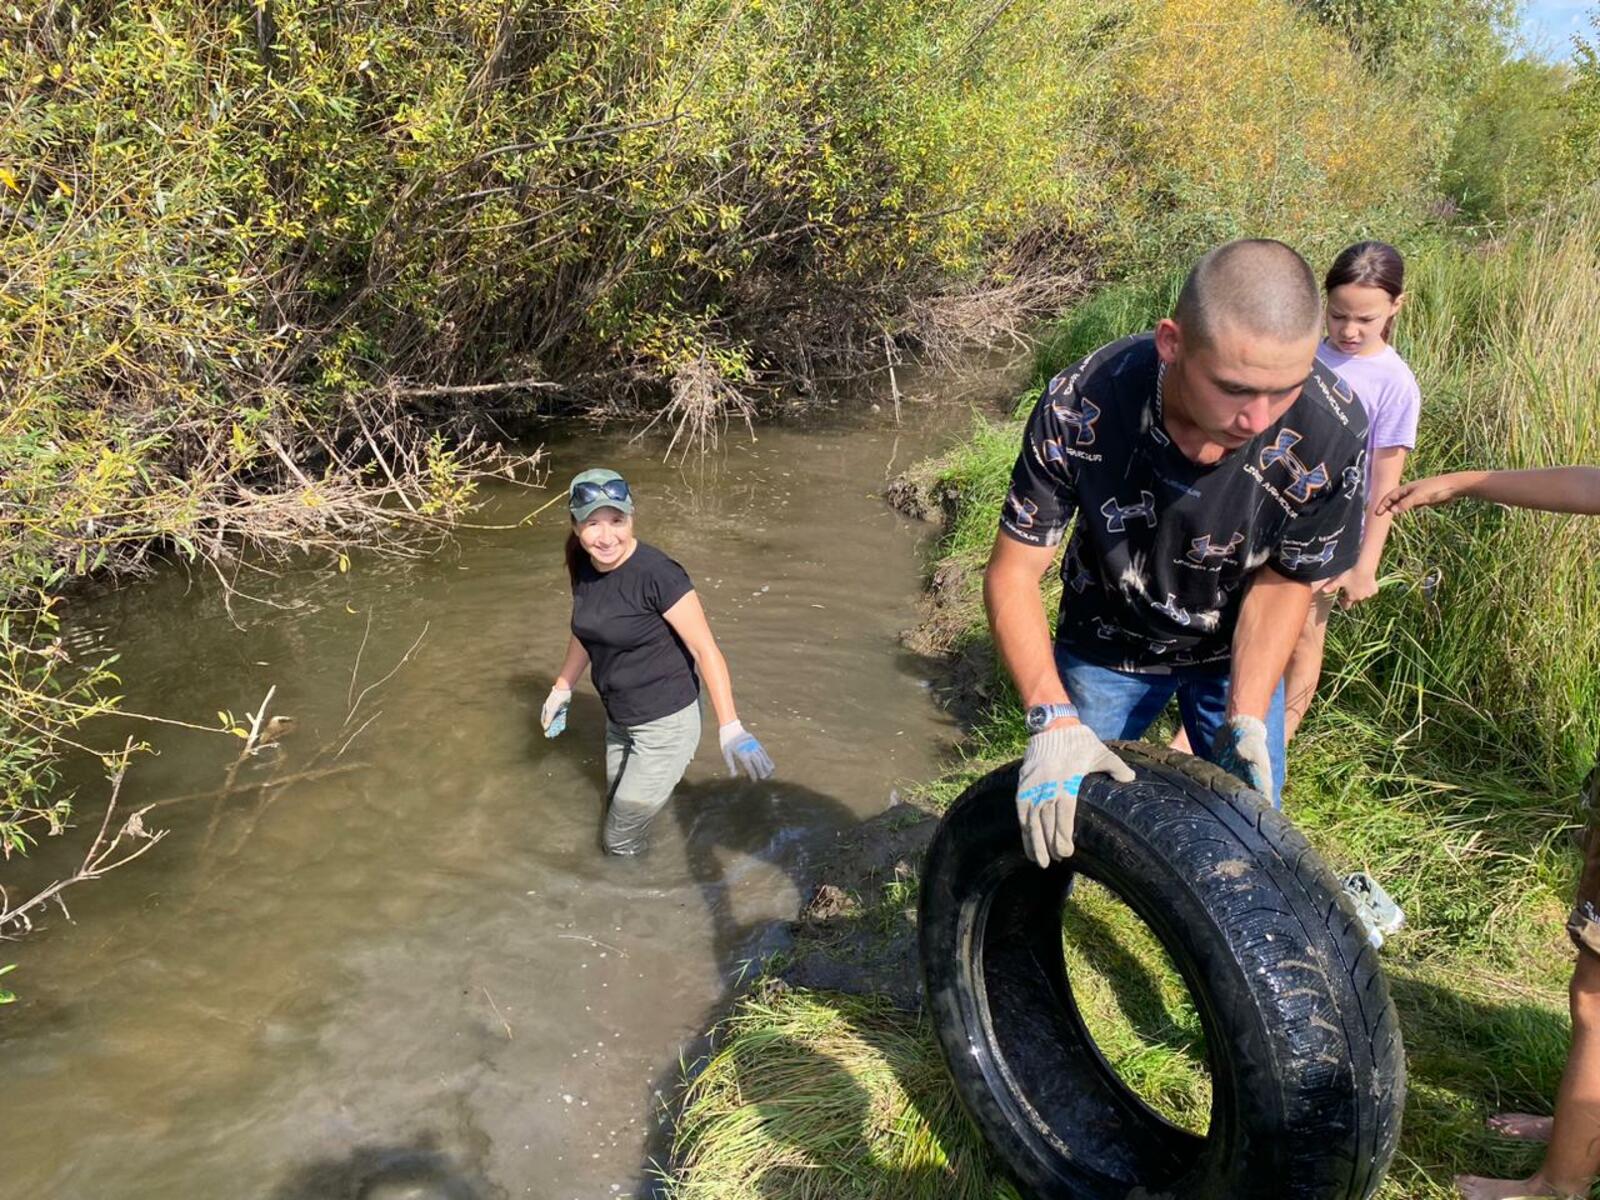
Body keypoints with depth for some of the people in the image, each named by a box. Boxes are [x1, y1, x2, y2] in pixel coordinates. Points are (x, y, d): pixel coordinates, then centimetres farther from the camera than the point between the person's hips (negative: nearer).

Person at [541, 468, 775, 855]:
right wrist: (562, 688, 24)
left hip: (665, 724, -7)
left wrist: (730, 727, -32)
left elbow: (705, 649, -24)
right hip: (620, 721, 7)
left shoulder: (657, 574, -26)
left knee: (621, 842, 5)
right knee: (619, 809, 27)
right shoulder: (583, 569, -4)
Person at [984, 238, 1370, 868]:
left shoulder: (1332, 431, -30)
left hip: (1236, 650, 1)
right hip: (1107, 643, -1)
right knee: (1054, 823, 7)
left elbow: (1283, 580, -13)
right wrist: (1054, 719, -37)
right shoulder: (1080, 406, -33)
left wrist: (1246, 718, -23)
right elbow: (1013, 574, -25)